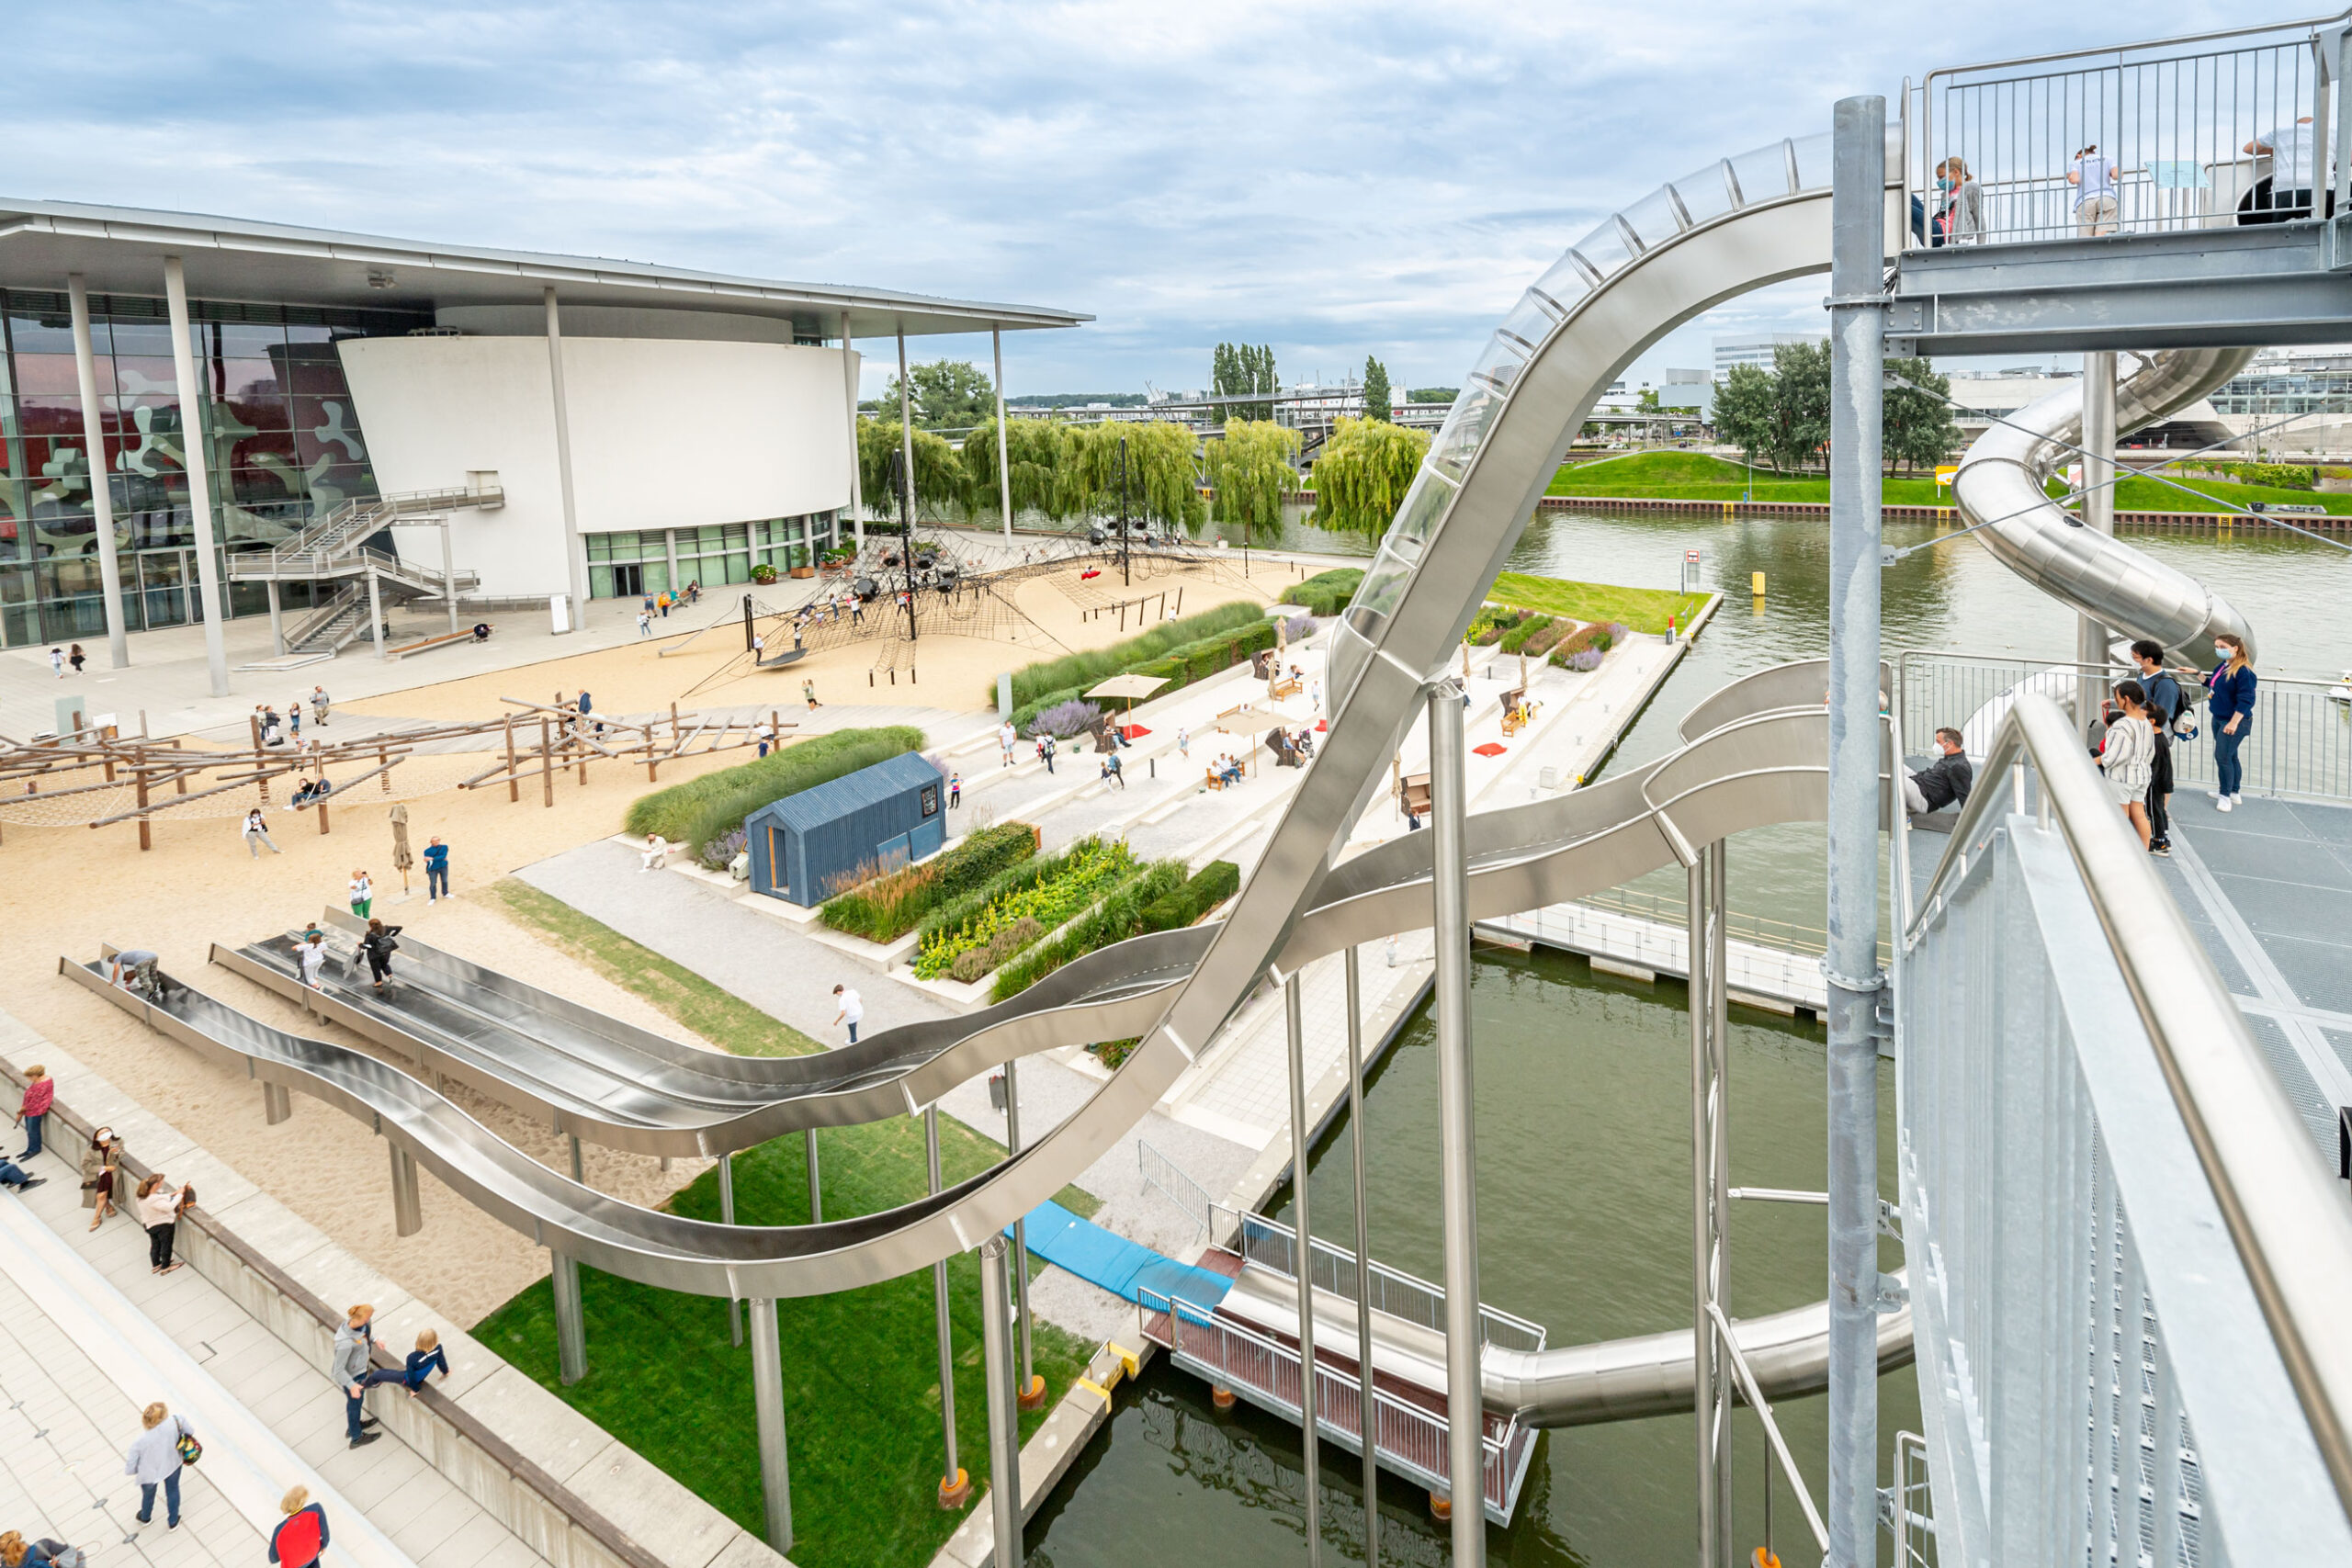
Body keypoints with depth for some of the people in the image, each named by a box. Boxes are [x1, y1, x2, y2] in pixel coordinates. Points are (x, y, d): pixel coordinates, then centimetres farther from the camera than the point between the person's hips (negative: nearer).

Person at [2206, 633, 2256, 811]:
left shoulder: (2243, 671, -21)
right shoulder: (2223, 666, 5)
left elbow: (2246, 700, -23)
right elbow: (2213, 684, 23)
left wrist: (2234, 722, -25)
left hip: (2235, 721, -9)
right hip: (2218, 718, 9)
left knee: (2222, 756, -8)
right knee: (2230, 756, 18)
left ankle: (2225, 796, 5)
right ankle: (2235, 792, 31)